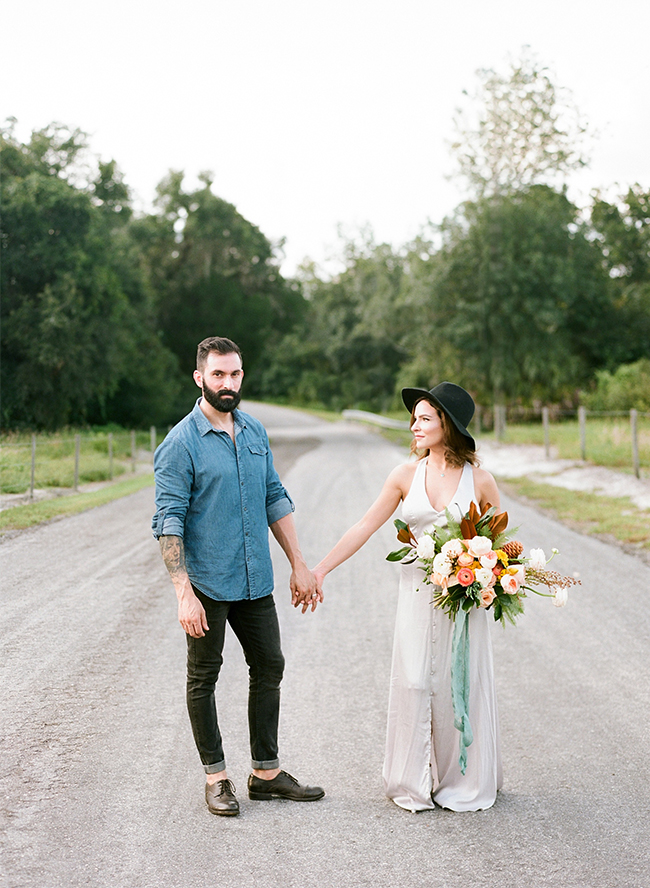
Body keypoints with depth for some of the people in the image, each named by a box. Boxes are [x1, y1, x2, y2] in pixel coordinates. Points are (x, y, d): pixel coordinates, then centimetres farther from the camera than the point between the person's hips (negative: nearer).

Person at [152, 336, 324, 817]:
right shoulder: (181, 443, -12)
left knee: (269, 668, 11)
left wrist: (299, 565, 11)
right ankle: (216, 776, 19)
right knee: (204, 678, 6)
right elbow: (169, 521, -15)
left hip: (256, 581, 6)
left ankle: (267, 771, 24)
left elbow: (276, 500, 14)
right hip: (207, 583, -6)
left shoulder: (255, 432, 7)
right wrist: (183, 592, -22)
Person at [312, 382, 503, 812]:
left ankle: (465, 782, 22)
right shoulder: (406, 475, 1)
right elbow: (365, 527, 4)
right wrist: (319, 570, 2)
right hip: (418, 594, 2)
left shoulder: (479, 479, -4)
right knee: (413, 682, 2)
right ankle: (415, 783, 17)